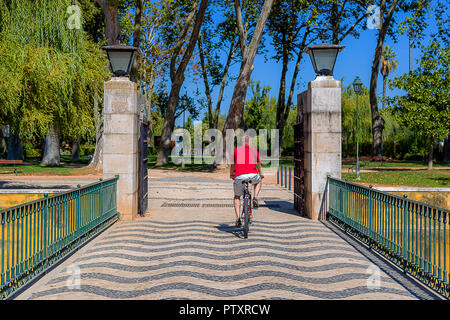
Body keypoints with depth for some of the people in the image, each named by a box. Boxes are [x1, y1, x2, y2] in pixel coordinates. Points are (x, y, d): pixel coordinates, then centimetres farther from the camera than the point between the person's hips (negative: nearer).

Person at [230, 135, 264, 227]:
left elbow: (232, 165, 28)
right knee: (259, 181, 36)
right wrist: (261, 174, 53)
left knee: (237, 197, 19)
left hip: (239, 176, 0)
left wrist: (231, 175, 47)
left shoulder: (236, 150, 16)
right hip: (253, 175, 0)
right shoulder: (255, 151, 18)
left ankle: (238, 218, 5)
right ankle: (255, 198, 15)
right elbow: (258, 165, 34)